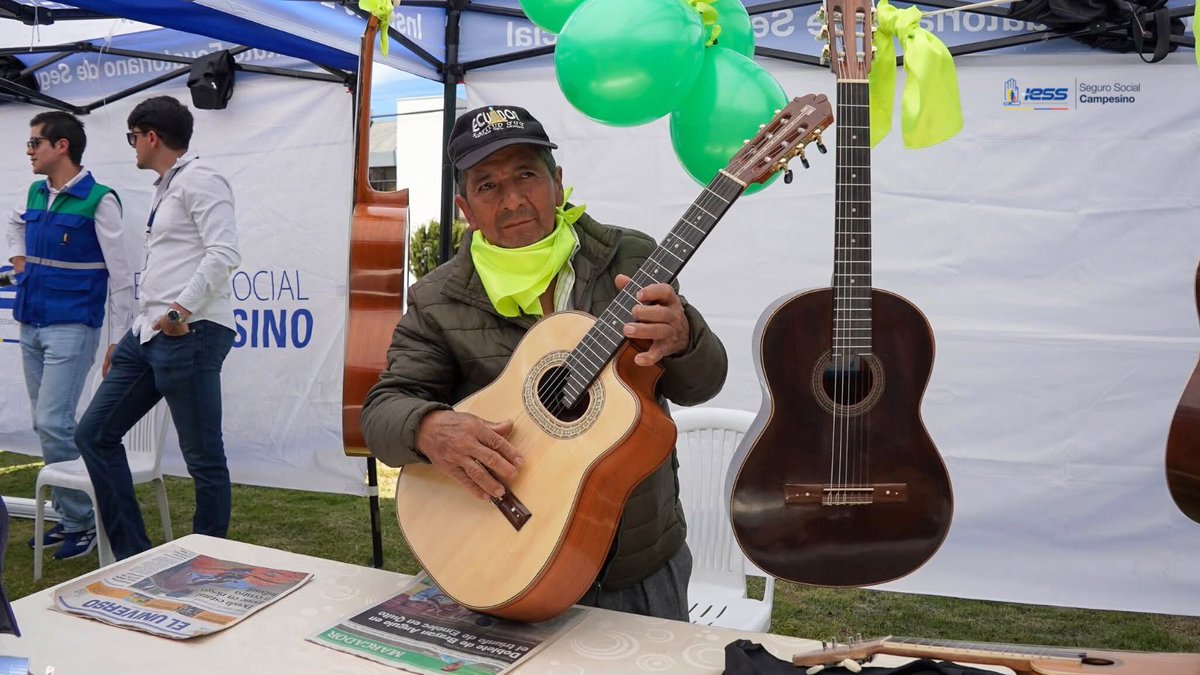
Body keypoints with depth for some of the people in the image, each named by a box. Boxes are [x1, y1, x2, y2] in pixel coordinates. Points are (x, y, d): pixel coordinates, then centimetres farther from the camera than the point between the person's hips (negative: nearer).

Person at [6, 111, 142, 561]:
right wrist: (20, 259, 15)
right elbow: (14, 224, 35)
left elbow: (123, 274, -13)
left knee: (54, 423, -12)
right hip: (30, 324, 8)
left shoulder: (97, 200, -11)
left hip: (72, 327, -8)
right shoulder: (35, 195, 9)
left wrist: (118, 341, -14)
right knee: (44, 425, 10)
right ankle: (68, 517, 21)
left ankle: (84, 521, 1)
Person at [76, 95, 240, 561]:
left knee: (204, 457, -1)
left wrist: (179, 312, -19)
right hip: (148, 333, 11)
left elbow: (224, 254, -20)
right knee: (95, 433, 11)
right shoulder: (164, 187, 23)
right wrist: (147, 321, 19)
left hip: (190, 335, -10)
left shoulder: (198, 179, -7)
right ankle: (132, 554, 19)